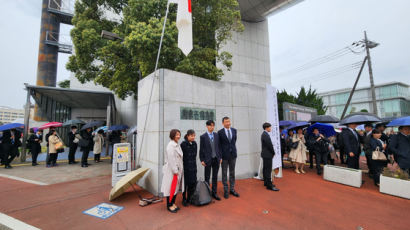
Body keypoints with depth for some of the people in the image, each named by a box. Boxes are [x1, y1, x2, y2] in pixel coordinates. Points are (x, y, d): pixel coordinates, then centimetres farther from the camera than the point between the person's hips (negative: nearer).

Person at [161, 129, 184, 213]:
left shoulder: (177, 145, 11)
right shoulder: (170, 145, -17)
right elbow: (171, 159, -21)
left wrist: (178, 170, 14)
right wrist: (175, 171, -19)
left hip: (178, 169, 9)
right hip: (171, 170, -9)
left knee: (176, 187, 15)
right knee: (171, 187, 2)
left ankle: (173, 203, 28)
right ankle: (169, 205, 16)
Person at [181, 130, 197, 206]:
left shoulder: (194, 144, 4)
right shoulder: (183, 144, -14)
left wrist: (194, 163, 10)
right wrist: (182, 166, -11)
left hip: (193, 167, 5)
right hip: (185, 167, -5)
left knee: (193, 183, 8)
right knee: (185, 183, 7)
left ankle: (189, 198, 28)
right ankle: (184, 199, 26)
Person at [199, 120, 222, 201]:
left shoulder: (216, 135, 4)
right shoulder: (203, 136, -7)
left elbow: (218, 146, 8)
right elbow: (201, 149, -5)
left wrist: (220, 157, 6)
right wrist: (202, 160, -7)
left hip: (216, 159, 4)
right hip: (208, 160, -4)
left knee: (215, 177, 13)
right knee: (207, 178, 9)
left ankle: (214, 193, 27)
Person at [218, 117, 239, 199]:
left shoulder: (234, 130, 4)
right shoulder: (220, 132, -8)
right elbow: (219, 145, -5)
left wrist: (232, 148, 13)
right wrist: (220, 156, -7)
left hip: (233, 154, 4)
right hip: (224, 155, -3)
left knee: (232, 173, 13)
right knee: (224, 173, 7)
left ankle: (232, 189, 27)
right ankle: (226, 190, 20)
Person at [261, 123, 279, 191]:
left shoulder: (264, 134, 14)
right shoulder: (266, 135, -19)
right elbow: (270, 145, -20)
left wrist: (272, 153, 11)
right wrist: (273, 153, -5)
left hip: (265, 154, 11)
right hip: (268, 155, -11)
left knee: (266, 169, 16)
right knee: (268, 170, -7)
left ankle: (266, 182, 27)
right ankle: (269, 185, -2)